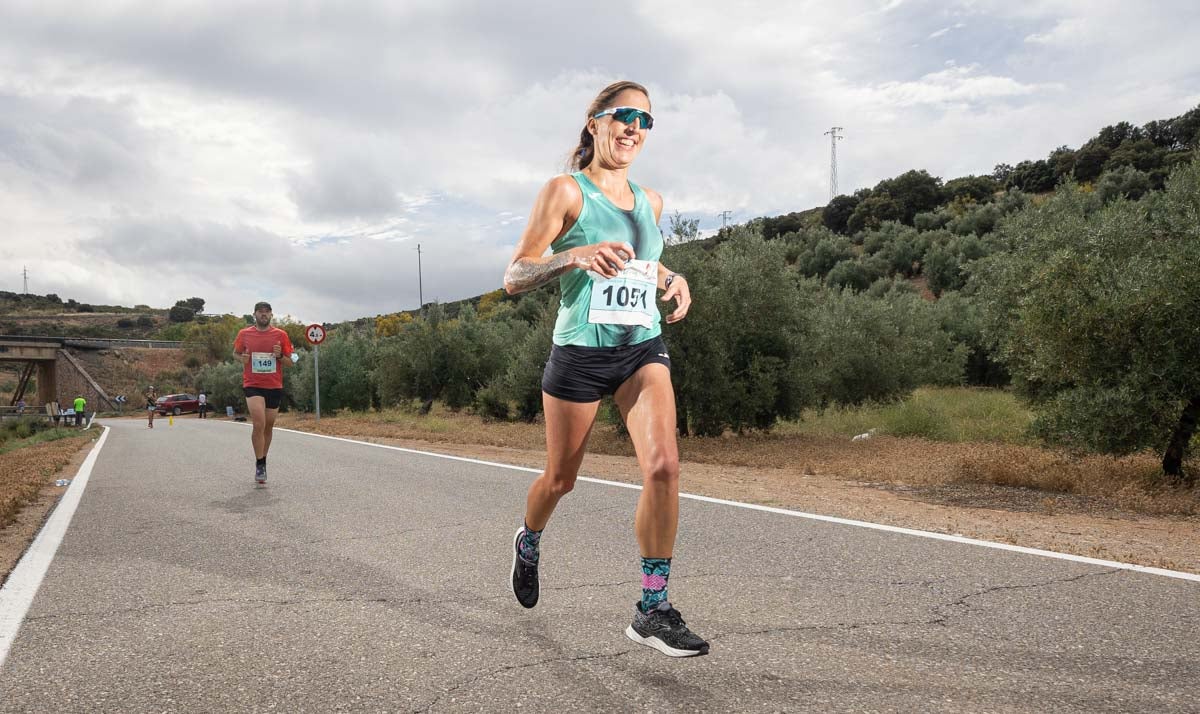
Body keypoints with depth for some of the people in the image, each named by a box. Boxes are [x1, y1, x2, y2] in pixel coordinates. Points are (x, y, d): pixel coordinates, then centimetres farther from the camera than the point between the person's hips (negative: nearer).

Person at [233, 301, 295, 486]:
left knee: (268, 427, 12)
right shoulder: (244, 334, 2)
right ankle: (260, 465, -7)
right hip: (253, 385, -2)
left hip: (275, 387, 2)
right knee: (259, 424, -17)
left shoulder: (280, 335, 2)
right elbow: (236, 353, 17)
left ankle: (262, 463, 29)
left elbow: (290, 360, 8)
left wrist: (280, 356, -14)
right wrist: (242, 358, -5)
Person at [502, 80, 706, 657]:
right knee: (560, 477, 11)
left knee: (663, 464, -18)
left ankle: (652, 609, -6)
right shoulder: (565, 191, -7)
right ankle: (529, 543, 47)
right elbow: (513, 278, -11)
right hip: (579, 354, -3)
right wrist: (576, 254, -28)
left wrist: (671, 279, 6)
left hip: (643, 350, 4)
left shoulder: (650, 201, 9)